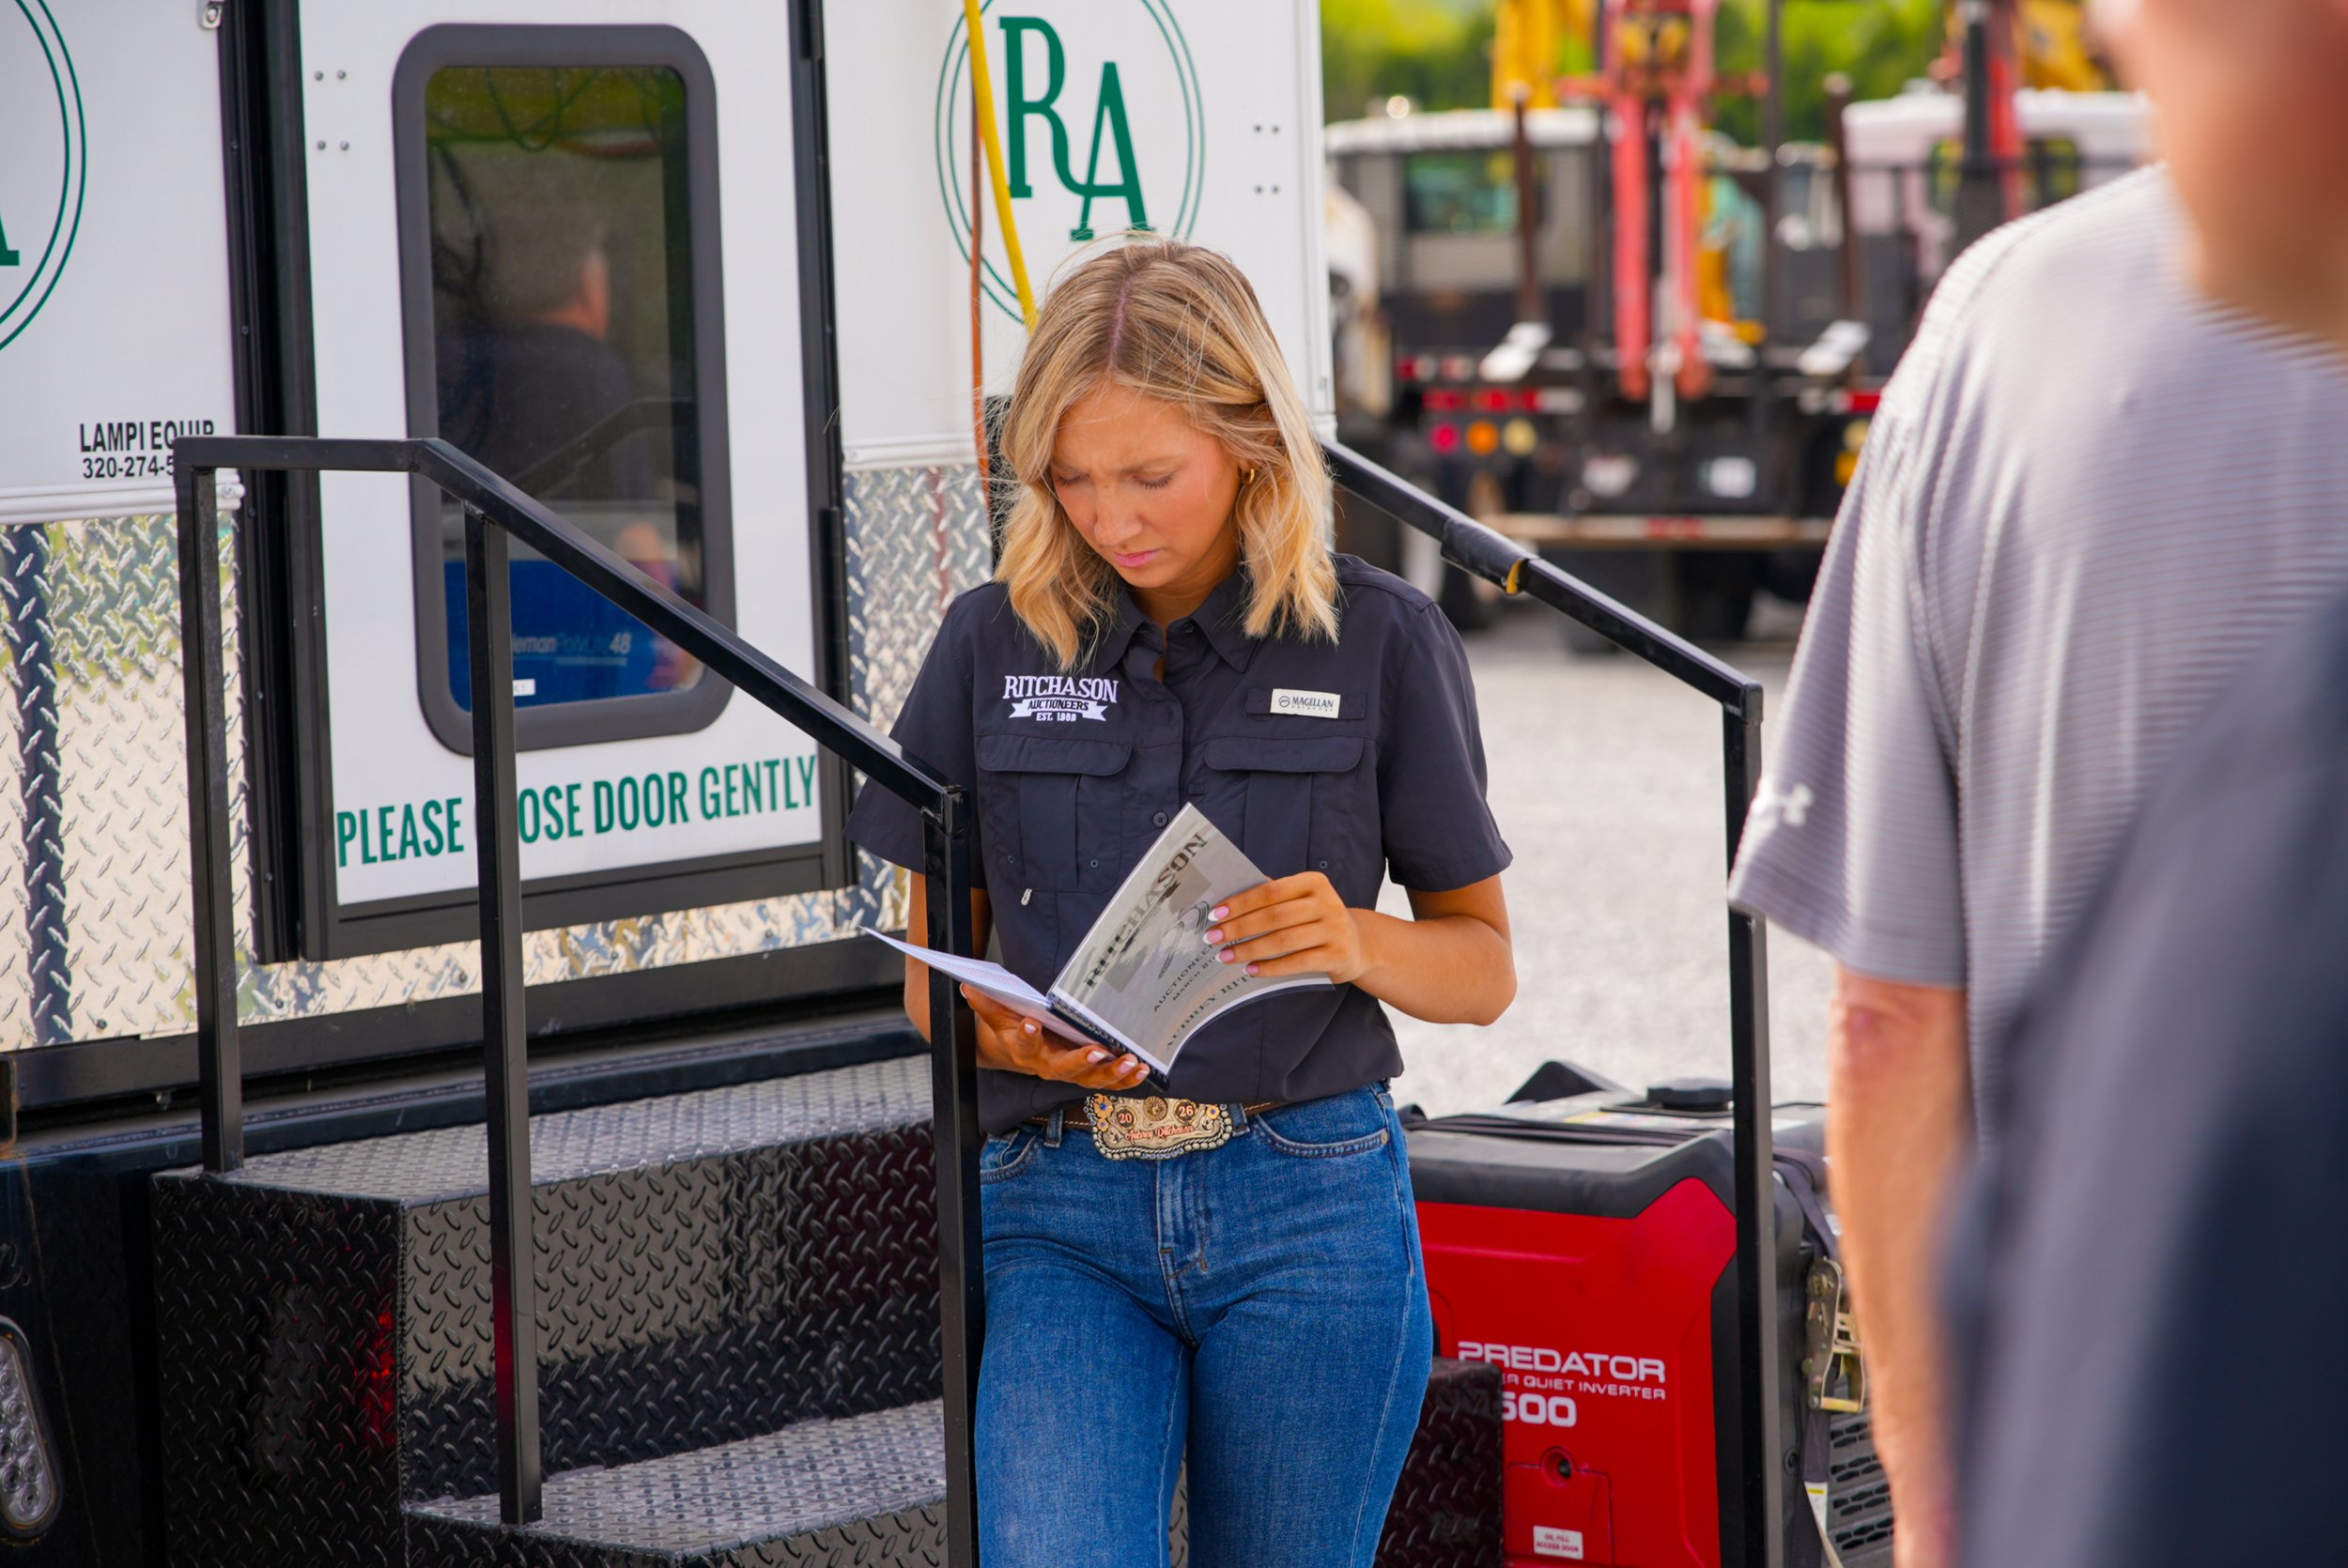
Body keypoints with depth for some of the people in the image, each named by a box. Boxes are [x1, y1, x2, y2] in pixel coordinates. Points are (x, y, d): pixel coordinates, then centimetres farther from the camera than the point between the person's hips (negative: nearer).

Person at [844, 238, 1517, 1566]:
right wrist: (997, 1032, -11)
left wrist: (1353, 943, -15)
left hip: (1308, 1205, 0)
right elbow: (930, 968, 12)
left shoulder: (1381, 641, 2)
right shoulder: (995, 644, 6)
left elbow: (1485, 968, 7)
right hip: (1063, 1208, 0)